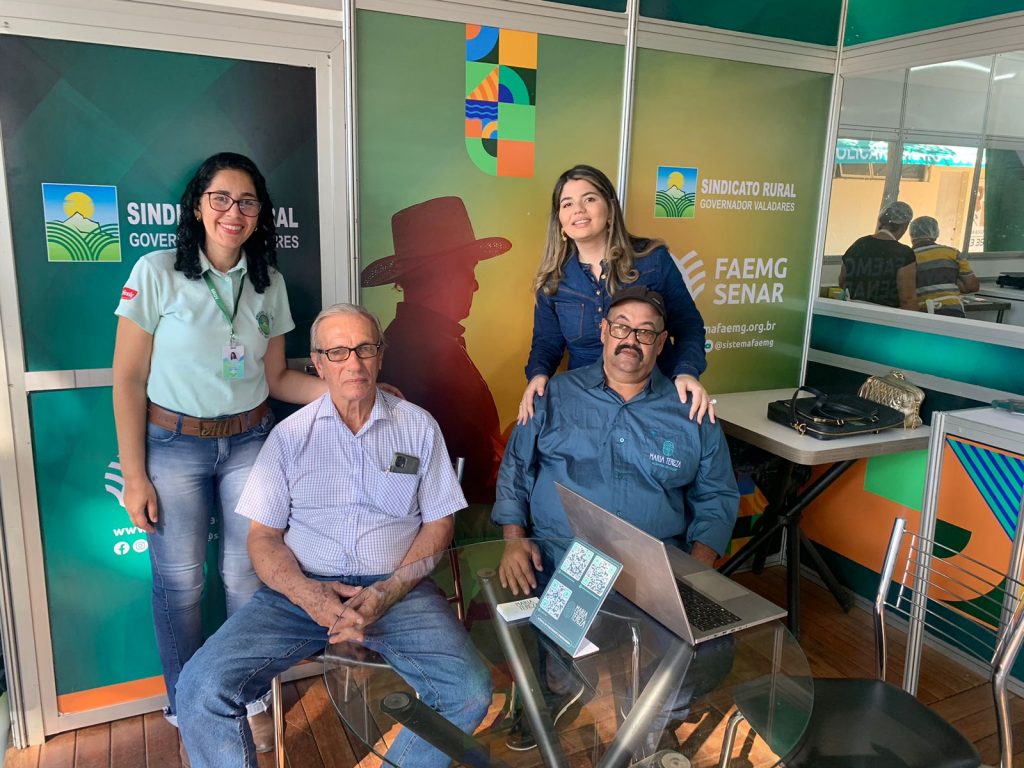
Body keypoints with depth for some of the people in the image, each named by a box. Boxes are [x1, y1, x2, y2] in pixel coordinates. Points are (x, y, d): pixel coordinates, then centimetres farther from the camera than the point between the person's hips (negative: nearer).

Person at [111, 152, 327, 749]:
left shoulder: (268, 281, 3)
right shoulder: (158, 273, -9)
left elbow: (276, 378, 6)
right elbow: (129, 379, -7)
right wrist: (134, 476, -8)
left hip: (248, 442, 3)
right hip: (173, 446, -2)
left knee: (249, 576, 7)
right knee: (181, 584, 8)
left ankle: (251, 701, 29)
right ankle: (188, 711, 31)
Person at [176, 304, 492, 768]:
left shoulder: (418, 427, 7)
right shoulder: (291, 434, 8)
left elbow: (438, 523, 5)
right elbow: (263, 535, 6)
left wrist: (387, 594, -11)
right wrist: (304, 592, -15)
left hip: (396, 588, 0)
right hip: (303, 589, 1)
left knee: (470, 693, -22)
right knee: (200, 691, -20)